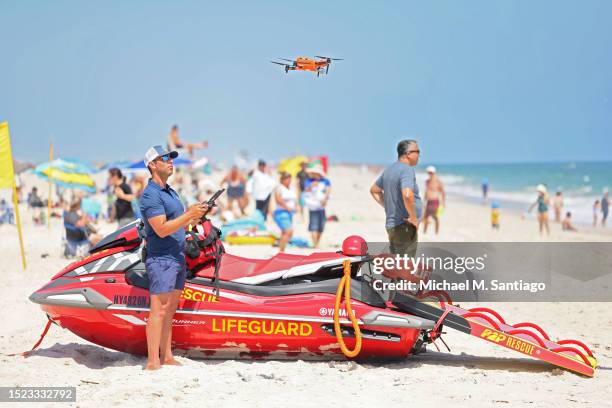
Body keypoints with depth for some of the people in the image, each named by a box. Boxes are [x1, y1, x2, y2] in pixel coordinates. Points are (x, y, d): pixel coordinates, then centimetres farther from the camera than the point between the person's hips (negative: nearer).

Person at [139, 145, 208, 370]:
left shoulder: (171, 192, 17)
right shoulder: (151, 195, -14)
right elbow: (162, 229, -21)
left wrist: (195, 217, 5)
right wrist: (189, 215, -22)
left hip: (178, 258, 9)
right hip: (161, 259, -9)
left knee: (170, 310, 11)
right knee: (158, 311, -9)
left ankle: (167, 357, 16)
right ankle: (153, 362, -8)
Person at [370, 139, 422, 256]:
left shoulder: (389, 170, 12)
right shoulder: (407, 169, -16)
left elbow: (374, 190, 27)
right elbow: (407, 195, -32)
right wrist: (414, 218, -20)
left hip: (391, 224, 9)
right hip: (404, 226, -9)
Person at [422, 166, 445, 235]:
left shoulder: (438, 182, -8)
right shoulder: (427, 181, 13)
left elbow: (443, 192, -5)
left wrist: (443, 202, -10)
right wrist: (425, 201, 24)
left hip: (435, 201, -6)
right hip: (429, 202, 6)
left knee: (436, 217, -4)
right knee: (425, 217, 6)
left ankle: (437, 233, 2)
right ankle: (424, 233, 16)